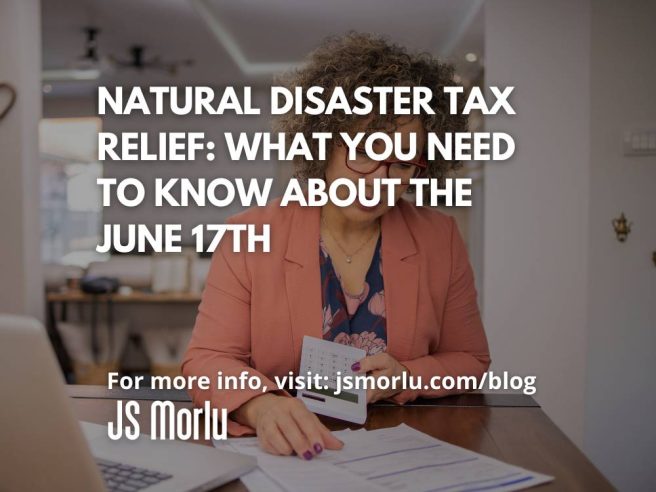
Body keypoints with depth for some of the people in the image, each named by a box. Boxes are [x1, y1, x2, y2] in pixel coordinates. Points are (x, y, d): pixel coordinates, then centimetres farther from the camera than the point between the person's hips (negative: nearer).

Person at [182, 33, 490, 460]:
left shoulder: (441, 240, -1)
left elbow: (470, 362, 8)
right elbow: (206, 360, -10)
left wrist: (406, 377, -13)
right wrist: (262, 405, -31)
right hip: (282, 453, -1)